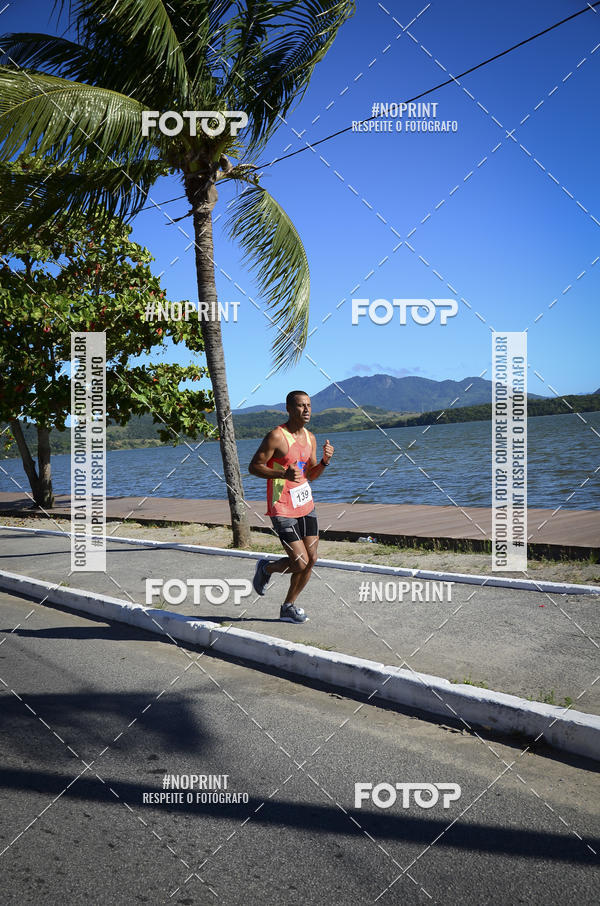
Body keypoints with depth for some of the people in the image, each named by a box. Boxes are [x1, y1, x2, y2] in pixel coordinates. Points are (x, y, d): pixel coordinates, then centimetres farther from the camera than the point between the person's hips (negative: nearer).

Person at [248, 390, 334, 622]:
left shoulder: (310, 438, 8)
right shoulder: (276, 436, -15)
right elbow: (253, 467, -13)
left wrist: (325, 460, -6)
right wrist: (283, 474, -27)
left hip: (306, 505, 7)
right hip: (282, 510, -7)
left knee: (311, 560, 6)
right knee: (300, 563, -9)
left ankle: (288, 607, 24)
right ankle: (266, 568, 23)